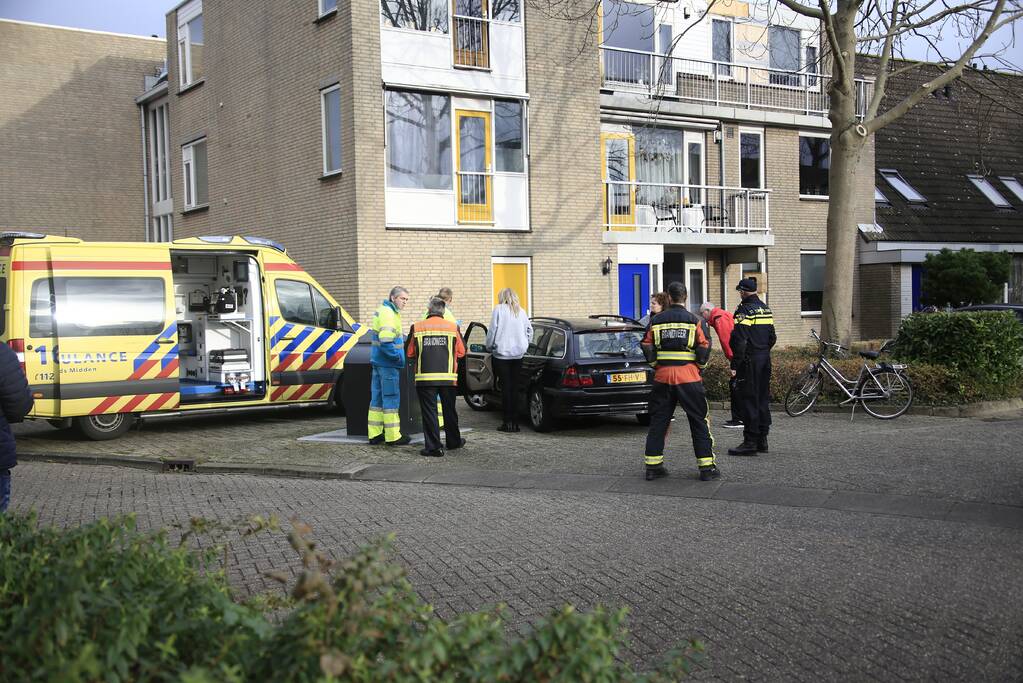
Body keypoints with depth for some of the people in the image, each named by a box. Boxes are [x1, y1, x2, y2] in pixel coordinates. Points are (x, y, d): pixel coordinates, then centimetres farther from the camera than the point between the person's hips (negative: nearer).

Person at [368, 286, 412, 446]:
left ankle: (374, 434, 18)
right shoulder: (389, 314, -16)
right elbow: (386, 341, -25)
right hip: (388, 364, -10)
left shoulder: (382, 311, 16)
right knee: (391, 399, -4)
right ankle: (393, 436, 0)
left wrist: (401, 339, 19)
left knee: (377, 397, 12)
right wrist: (398, 357, -15)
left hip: (378, 361, 10)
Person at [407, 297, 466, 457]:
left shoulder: (417, 328, -2)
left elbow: (410, 353, 4)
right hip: (448, 377, 2)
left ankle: (433, 447, 1)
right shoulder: (453, 327, 0)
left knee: (429, 412, 3)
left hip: (425, 377, -2)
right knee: (449, 410, 16)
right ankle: (453, 441, 30)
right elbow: (461, 352, 5)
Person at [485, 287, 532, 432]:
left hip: (502, 353, -4)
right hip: (518, 354, 4)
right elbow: (529, 330, 13)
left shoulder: (499, 309, -3)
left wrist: (489, 347, 8)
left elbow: (492, 330, -5)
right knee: (515, 387, 7)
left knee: (506, 387, -1)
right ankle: (515, 422, 7)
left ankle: (508, 422, -2)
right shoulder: (521, 311, 10)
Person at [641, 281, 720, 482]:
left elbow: (647, 348, 3)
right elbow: (704, 347, -6)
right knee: (699, 421, 5)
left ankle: (653, 466, 13)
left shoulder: (656, 321, 4)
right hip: (689, 377, -2)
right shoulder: (695, 321, -2)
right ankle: (707, 467, 5)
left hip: (662, 377, 2)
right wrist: (700, 365, 11)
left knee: (658, 421, 11)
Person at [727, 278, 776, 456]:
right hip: (765, 359, 8)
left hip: (749, 361, -8)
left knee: (749, 400, -5)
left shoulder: (744, 311, -13)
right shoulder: (766, 309, 13)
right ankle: (762, 440, 18)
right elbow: (772, 337, 17)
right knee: (763, 398, 12)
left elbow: (740, 341, -18)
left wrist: (735, 365, -15)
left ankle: (750, 442, -5)